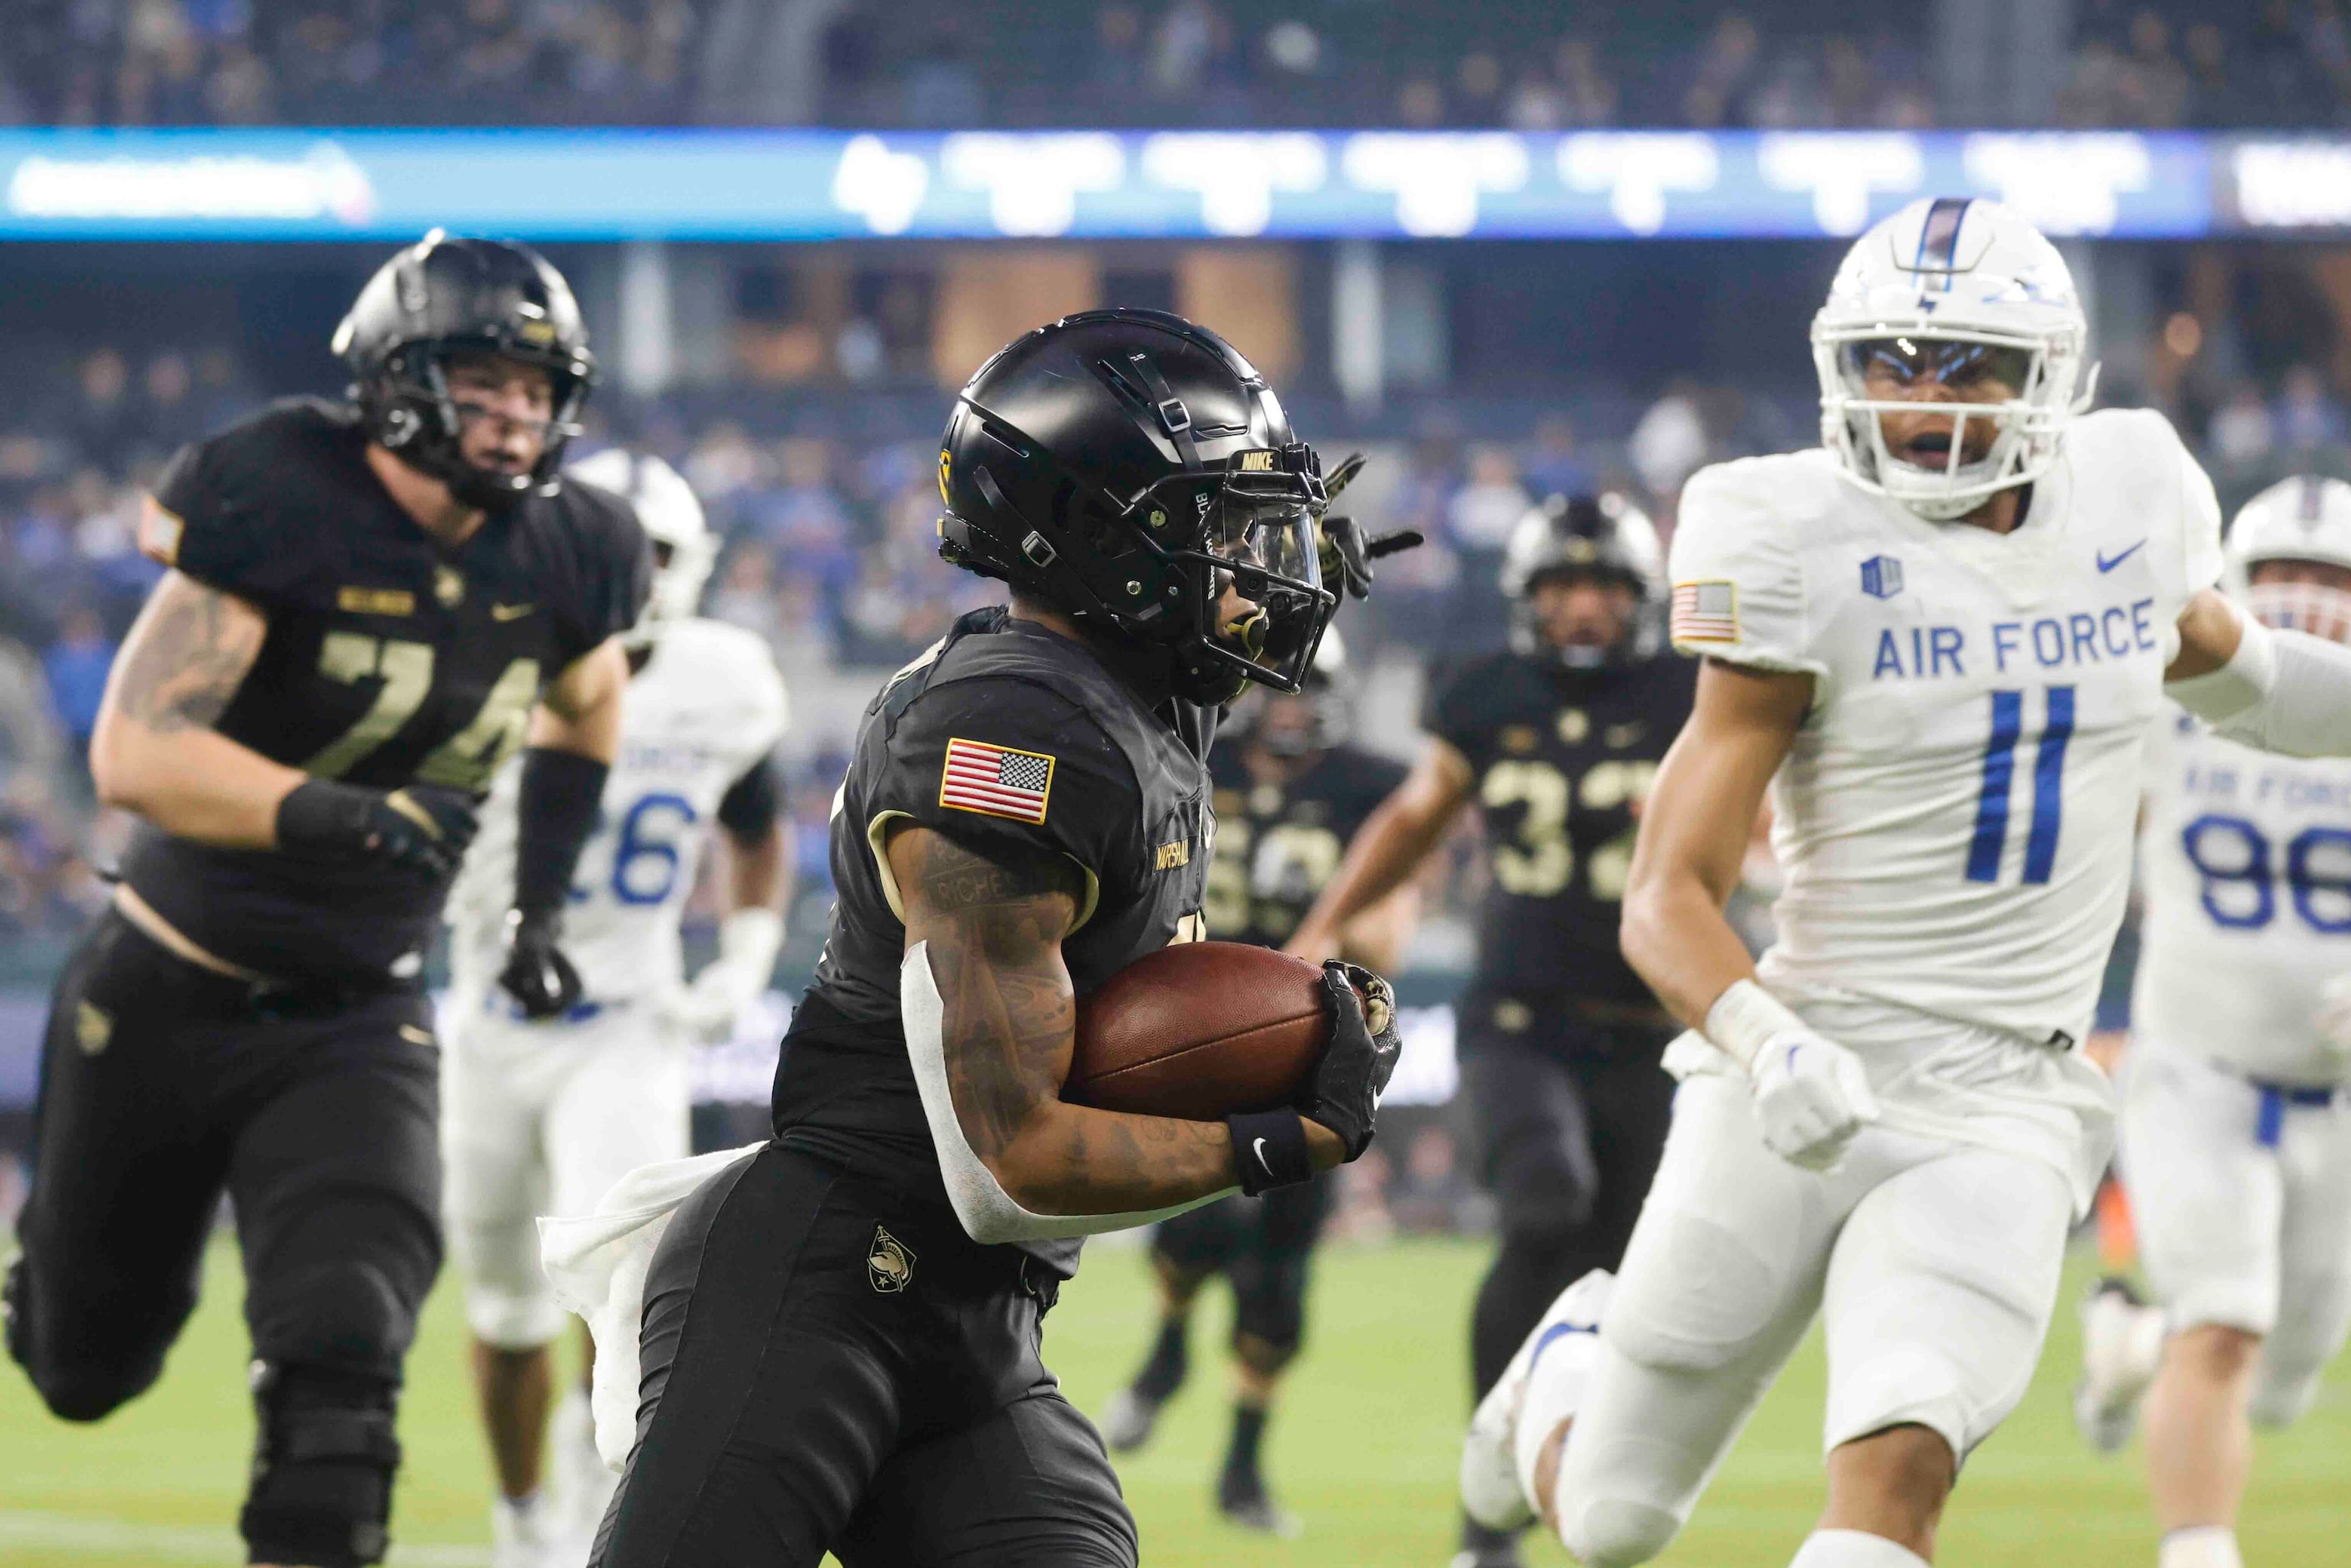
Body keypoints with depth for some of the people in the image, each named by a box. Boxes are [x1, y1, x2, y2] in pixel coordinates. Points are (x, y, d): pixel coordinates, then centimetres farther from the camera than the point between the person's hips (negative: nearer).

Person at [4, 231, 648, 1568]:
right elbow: (134, 750, -28)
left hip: (356, 1020, 2)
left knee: (344, 1349, -20)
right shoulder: (282, 508, -20)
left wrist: (543, 898, 15)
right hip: (169, 995, -2)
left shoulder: (567, 559, -4)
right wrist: (332, 815, -41)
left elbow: (586, 704, 21)